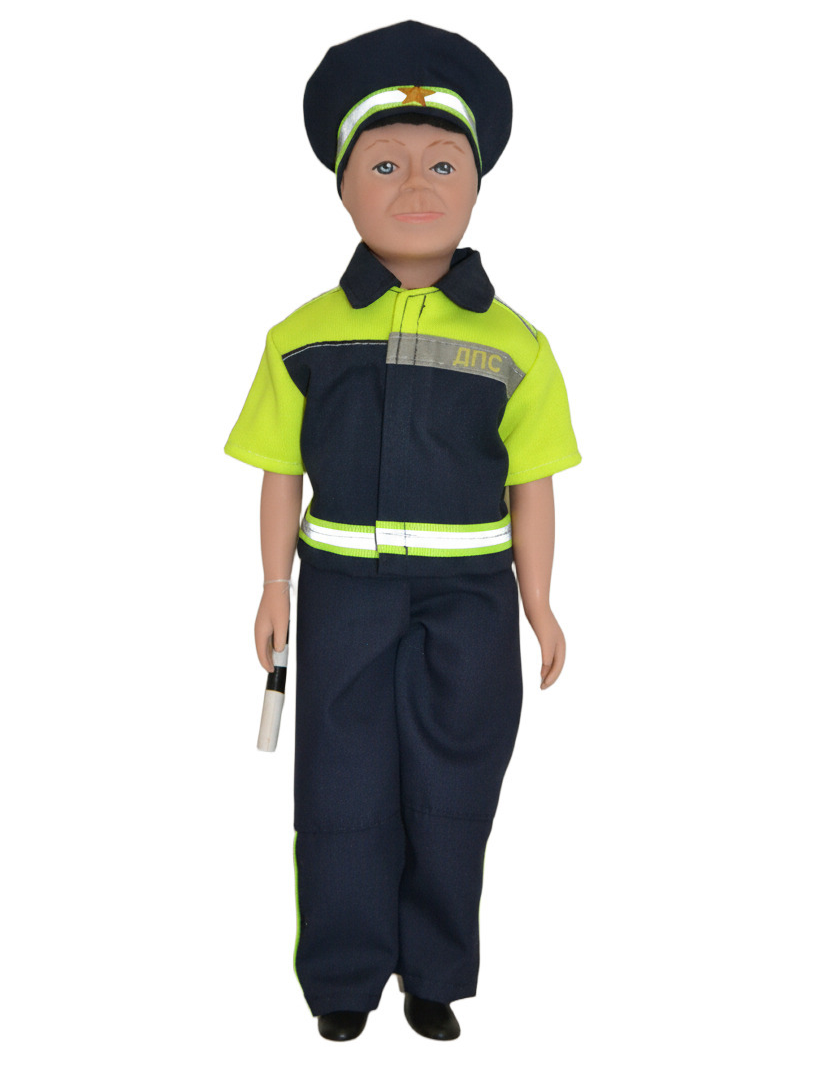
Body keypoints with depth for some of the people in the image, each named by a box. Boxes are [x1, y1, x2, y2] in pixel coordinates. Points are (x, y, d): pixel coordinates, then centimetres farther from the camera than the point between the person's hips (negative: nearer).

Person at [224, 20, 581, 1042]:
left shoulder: (511, 344, -3)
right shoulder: (304, 336, -2)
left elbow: (530, 488, 1)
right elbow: (282, 473, 3)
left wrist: (538, 608, 2)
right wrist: (276, 587, 3)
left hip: (468, 597, 0)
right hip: (345, 589, 0)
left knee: (451, 795, 11)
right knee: (344, 791, 8)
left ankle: (434, 974, 29)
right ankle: (345, 976, 26)